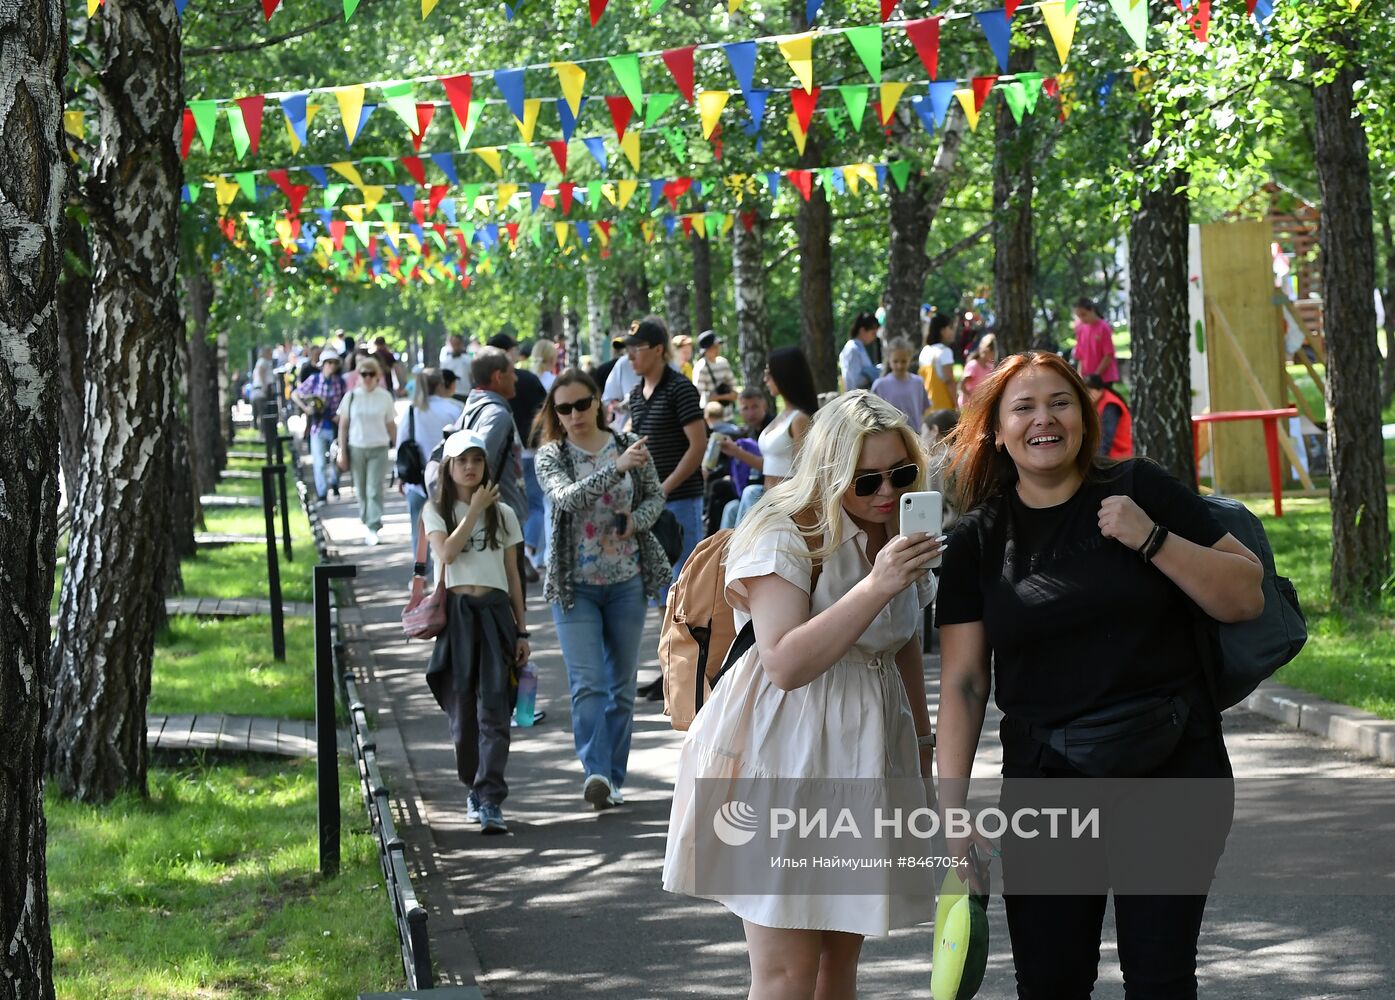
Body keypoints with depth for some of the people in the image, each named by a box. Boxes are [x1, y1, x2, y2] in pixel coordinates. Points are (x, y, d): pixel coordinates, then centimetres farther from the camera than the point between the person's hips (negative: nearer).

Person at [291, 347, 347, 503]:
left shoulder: (340, 382, -3)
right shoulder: (314, 379, -5)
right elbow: (295, 395, 2)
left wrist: (341, 415, -11)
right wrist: (305, 408, -13)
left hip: (335, 427, 2)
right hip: (318, 427, -2)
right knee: (319, 462, -6)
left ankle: (334, 485, 40)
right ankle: (321, 494, 4)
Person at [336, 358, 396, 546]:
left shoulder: (385, 397, 0)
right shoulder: (351, 397, 0)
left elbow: (391, 425, 7)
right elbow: (343, 426, 5)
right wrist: (342, 453, 2)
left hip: (378, 449, -1)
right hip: (356, 448, 1)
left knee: (374, 490, -10)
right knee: (361, 491, 8)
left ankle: (373, 528, -12)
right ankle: (366, 523, 23)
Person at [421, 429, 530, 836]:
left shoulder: (502, 513, 11)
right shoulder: (436, 511, 7)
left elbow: (513, 574, 12)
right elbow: (446, 553, -12)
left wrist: (521, 631, 9)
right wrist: (474, 510, -9)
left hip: (495, 612, 0)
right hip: (457, 614, 0)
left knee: (493, 709, -10)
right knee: (462, 710, 3)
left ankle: (491, 802, -16)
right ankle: (474, 788, 22)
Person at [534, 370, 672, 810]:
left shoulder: (630, 445, 1)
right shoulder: (551, 456, -5)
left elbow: (657, 495, 12)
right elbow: (568, 497, -23)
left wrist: (637, 519, -10)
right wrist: (618, 467, -33)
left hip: (626, 580, 3)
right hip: (574, 584, -3)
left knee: (622, 683, 8)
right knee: (587, 682, -14)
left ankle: (613, 777, 17)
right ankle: (595, 772, -21)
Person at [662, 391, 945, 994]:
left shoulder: (897, 538, 11)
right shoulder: (786, 534, -15)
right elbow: (785, 663, -27)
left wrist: (922, 738, 27)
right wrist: (876, 586, -31)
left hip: (866, 757, 8)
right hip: (784, 762, -8)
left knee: (841, 953, 11)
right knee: (787, 973, -9)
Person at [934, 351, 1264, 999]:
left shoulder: (1140, 492, 0)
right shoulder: (978, 539, 5)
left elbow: (1246, 598, -2)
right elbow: (963, 683, 2)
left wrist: (1150, 539, -15)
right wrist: (952, 810, -6)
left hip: (1168, 772, -2)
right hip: (1043, 781, 2)